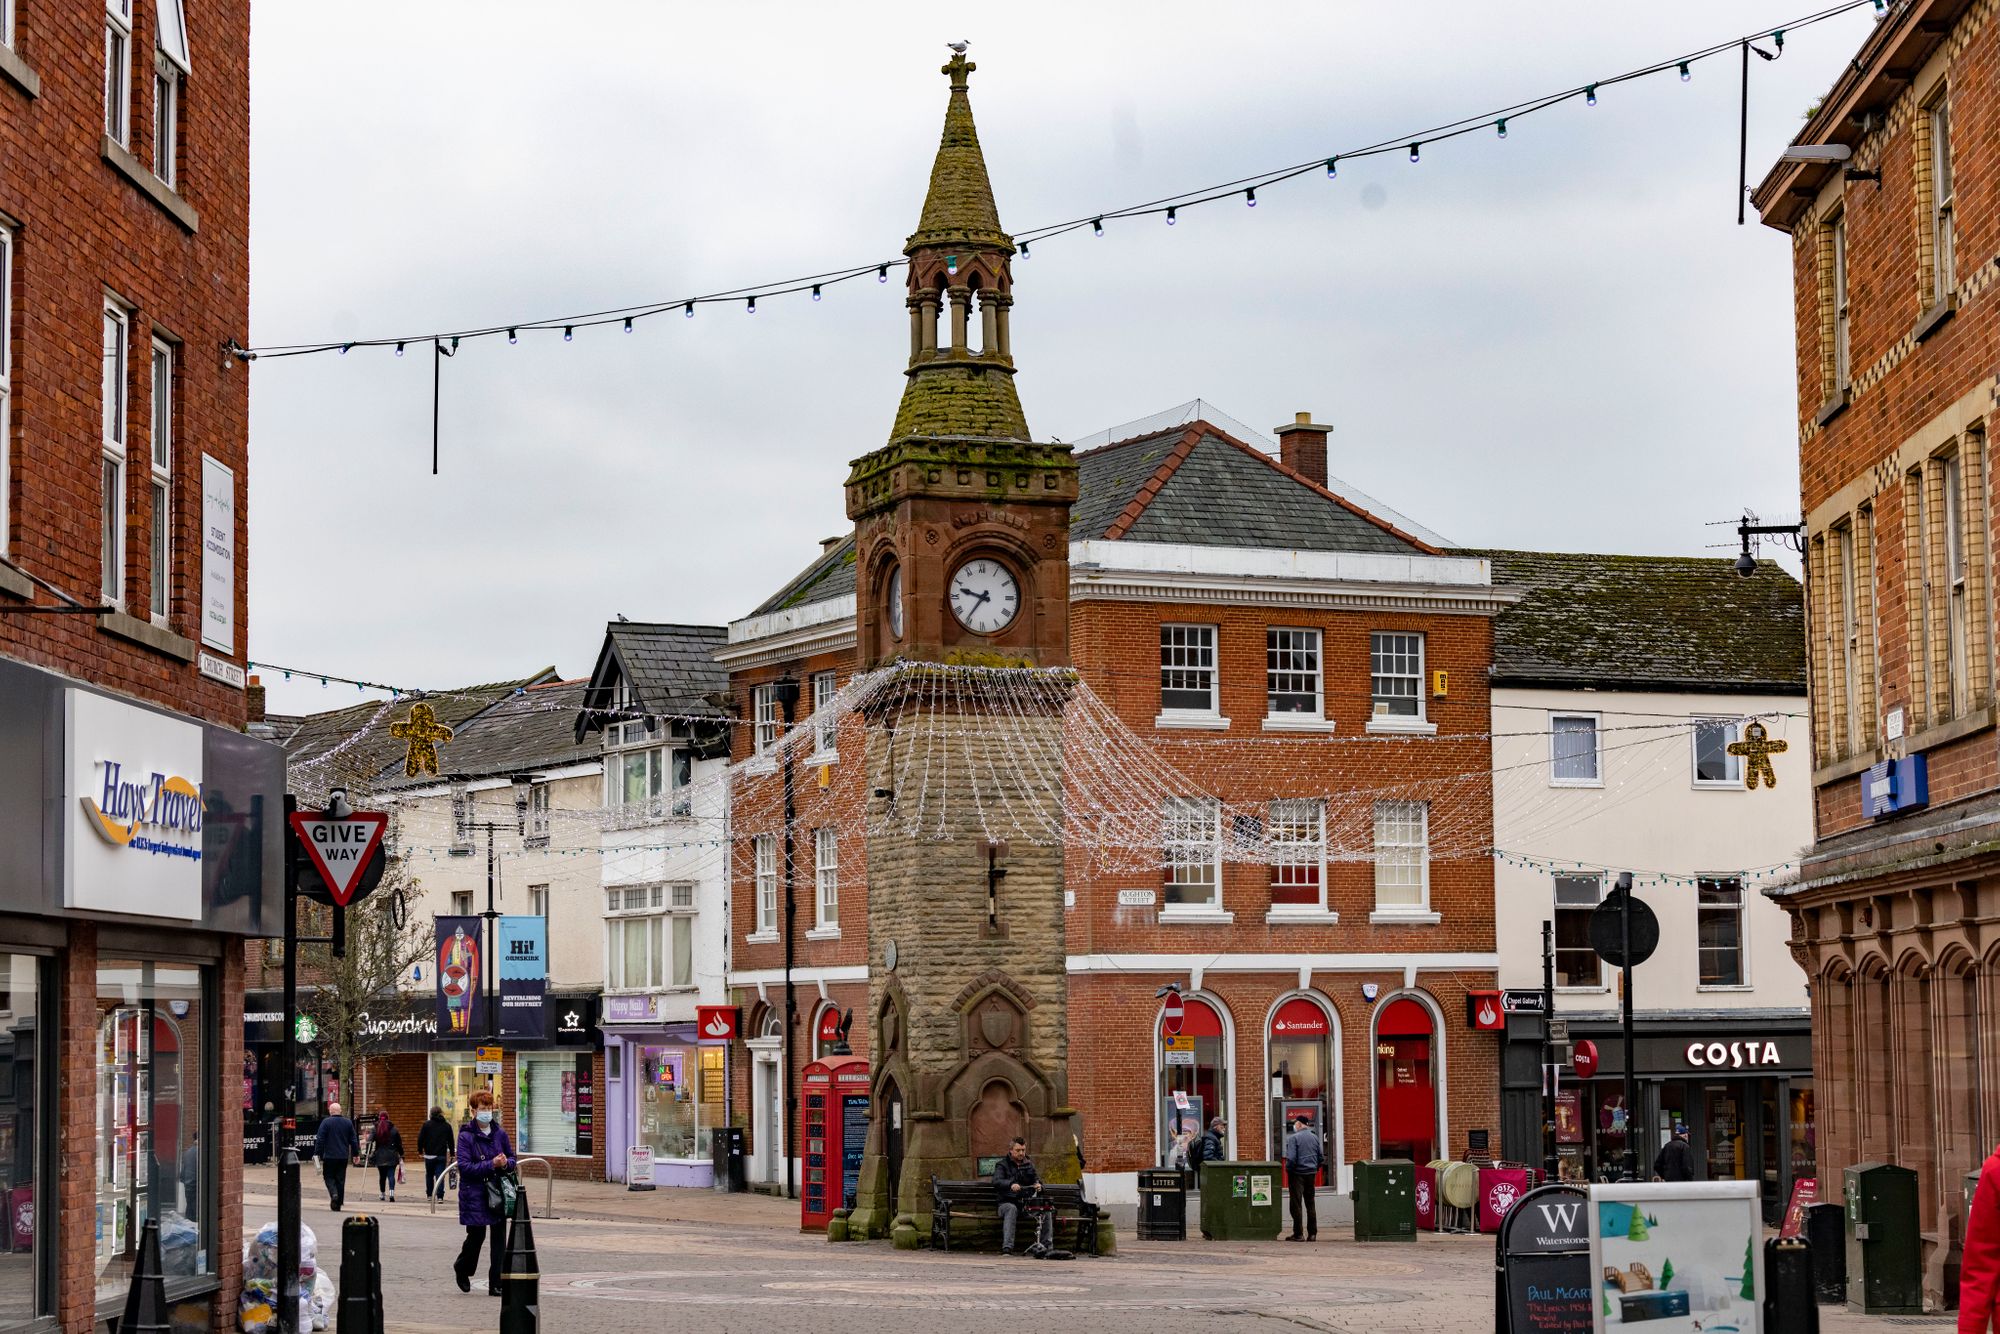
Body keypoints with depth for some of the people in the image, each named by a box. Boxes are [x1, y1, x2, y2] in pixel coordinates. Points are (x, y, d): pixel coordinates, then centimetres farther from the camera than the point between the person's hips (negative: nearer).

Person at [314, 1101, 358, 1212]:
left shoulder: (326, 1123, -6)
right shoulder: (348, 1123, 5)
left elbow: (320, 1140, -9)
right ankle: (338, 1204, 8)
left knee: (329, 1177, 7)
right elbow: (353, 1140, 9)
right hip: (343, 1157, 3)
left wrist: (317, 1153, -5)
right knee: (340, 1179, 8)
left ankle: (334, 1194, -21)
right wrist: (355, 1154, 17)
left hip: (329, 1156, -3)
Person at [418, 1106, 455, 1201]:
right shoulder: (447, 1126, 5)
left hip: (429, 1155, -1)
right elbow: (451, 1141, 9)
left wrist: (420, 1150, 8)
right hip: (442, 1155, 1)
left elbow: (420, 1139, -3)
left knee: (429, 1175, 15)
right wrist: (452, 1154, 16)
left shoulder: (426, 1125, -2)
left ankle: (429, 1194, 18)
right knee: (440, 1176, -2)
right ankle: (440, 1196, -11)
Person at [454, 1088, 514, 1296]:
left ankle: (496, 1284, 4)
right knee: (476, 1235, 1)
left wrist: (505, 1163, -9)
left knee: (499, 1238, -1)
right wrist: (492, 1164, -20)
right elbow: (464, 1166, -15)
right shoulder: (466, 1136, -7)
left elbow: (512, 1157, 15)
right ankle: (462, 1269, 32)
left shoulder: (500, 1133, 6)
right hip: (475, 1194, -4)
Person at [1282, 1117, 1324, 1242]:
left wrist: (1288, 1170, -4)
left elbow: (1291, 1158, -19)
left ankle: (1298, 1234, -2)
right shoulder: (1314, 1137, 8)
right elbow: (1321, 1157, 11)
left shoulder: (1293, 1138, -11)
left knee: (1296, 1204, -1)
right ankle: (1312, 1233, 10)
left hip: (1297, 1174, -6)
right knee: (1311, 1204, 11)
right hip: (1311, 1174, 6)